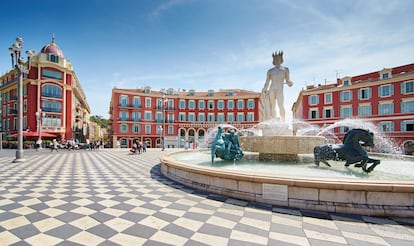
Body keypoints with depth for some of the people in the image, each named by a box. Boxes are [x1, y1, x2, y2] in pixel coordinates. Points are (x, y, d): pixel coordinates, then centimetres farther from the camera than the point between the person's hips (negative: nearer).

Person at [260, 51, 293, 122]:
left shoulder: (285, 69, 21)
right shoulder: (270, 71, 22)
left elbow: (288, 81, 12)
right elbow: (267, 83, 17)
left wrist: (290, 83, -11)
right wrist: (264, 91, 3)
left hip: (280, 89, -2)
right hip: (271, 89, 2)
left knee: (280, 105, -20)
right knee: (272, 107, -4)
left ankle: (283, 122, -21)